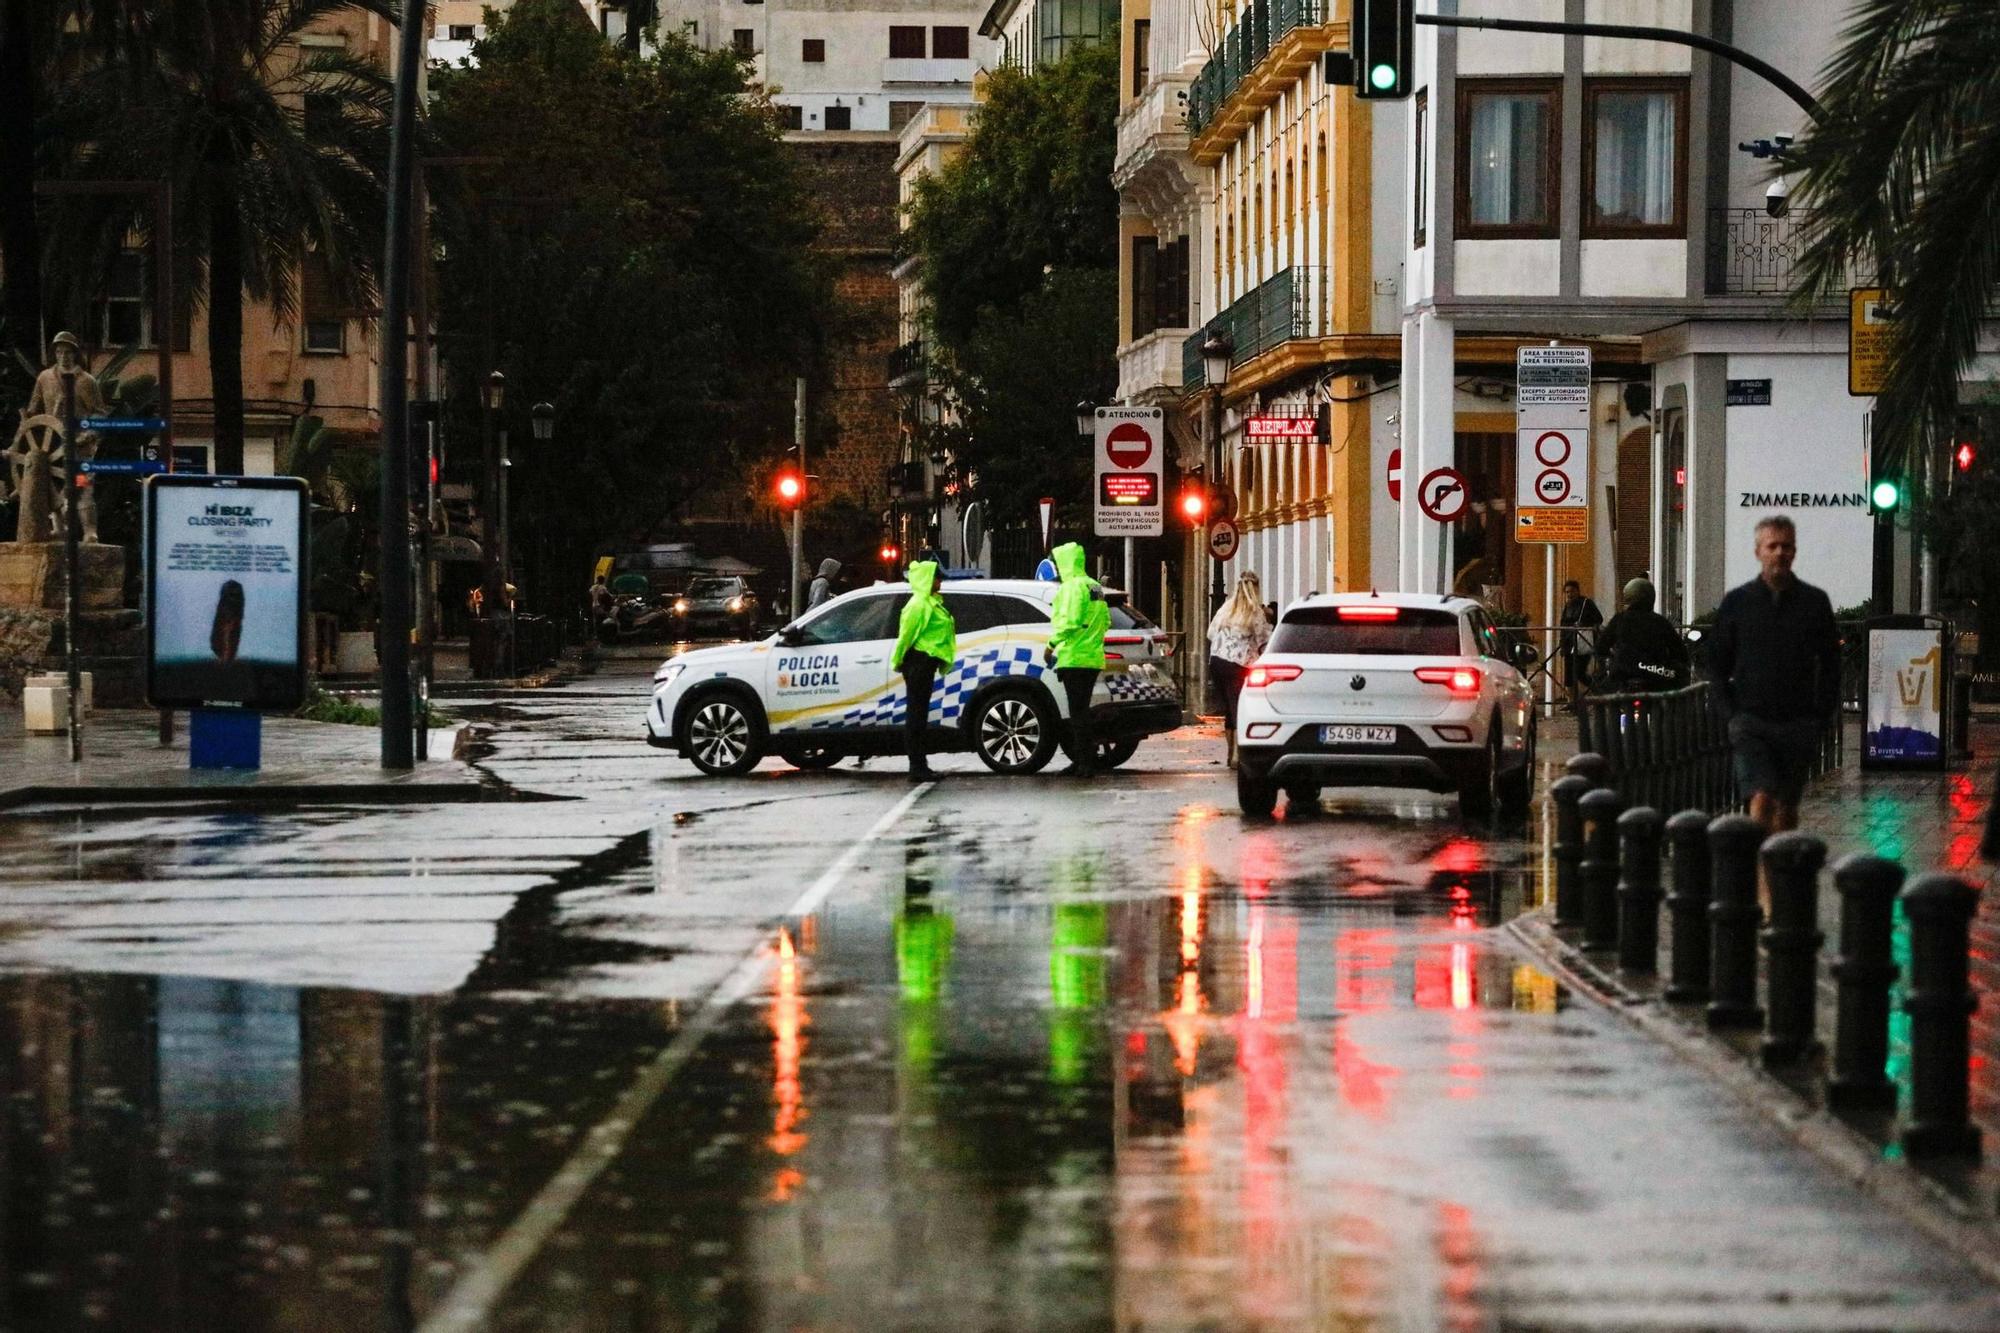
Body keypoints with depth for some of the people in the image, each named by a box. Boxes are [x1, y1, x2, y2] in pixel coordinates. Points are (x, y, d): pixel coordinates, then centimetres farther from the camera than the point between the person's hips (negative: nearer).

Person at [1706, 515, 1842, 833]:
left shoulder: (1815, 602, 6)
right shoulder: (1737, 601, 4)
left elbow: (1830, 663, 11)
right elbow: (1717, 662, 9)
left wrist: (1822, 714, 2)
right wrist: (1732, 711, 0)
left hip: (1799, 722, 2)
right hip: (1751, 720, -2)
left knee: (1787, 806, 8)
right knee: (1762, 796, -17)